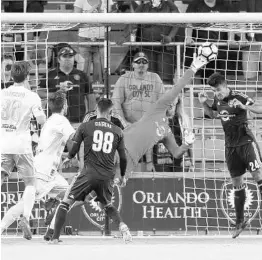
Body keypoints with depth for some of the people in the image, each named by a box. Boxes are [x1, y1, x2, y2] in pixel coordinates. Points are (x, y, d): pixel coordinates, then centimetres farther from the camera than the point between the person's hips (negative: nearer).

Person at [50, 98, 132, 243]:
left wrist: (68, 157, 28)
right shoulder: (117, 131, 8)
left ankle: (55, 237, -6)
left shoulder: (85, 127, 2)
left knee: (66, 202, 4)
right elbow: (123, 158, 11)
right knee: (108, 205, 25)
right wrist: (122, 176, 27)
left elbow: (73, 151, 4)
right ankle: (122, 226, -2)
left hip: (89, 173, -3)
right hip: (107, 176, 3)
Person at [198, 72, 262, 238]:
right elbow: (212, 114, 24)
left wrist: (244, 107, -40)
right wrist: (204, 103, 6)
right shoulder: (218, 100, 5)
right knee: (237, 183, 11)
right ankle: (240, 222, 19)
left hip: (246, 142, -6)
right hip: (231, 145, 6)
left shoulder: (239, 98, -15)